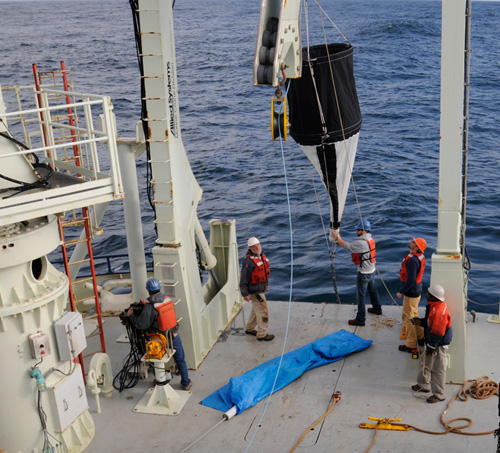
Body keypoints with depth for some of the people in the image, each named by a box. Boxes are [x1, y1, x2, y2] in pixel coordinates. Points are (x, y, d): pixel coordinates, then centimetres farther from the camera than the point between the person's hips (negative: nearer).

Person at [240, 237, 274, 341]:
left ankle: (249, 328, 38)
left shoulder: (262, 255, 4)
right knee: (263, 310, -3)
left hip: (261, 287, 9)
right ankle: (262, 334, 8)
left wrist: (266, 283, 24)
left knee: (256, 309, 22)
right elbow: (244, 278, -22)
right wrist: (245, 294, -20)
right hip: (255, 290, -9)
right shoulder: (249, 261, -24)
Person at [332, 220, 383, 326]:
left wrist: (336, 237, -7)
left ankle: (360, 319, 9)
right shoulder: (370, 239, 3)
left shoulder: (361, 243, -28)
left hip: (364, 273, -10)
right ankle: (377, 309, 47)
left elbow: (347, 246, -18)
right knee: (372, 290, 27)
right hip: (371, 270, 10)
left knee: (360, 295, 1)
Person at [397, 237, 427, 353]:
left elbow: (410, 281, -29)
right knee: (414, 315, 25)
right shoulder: (421, 257, 2)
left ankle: (411, 345, 11)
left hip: (411, 293, -10)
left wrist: (401, 292, -16)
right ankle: (420, 337, 38)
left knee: (408, 317, 2)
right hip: (417, 290, 10)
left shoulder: (412, 261, -29)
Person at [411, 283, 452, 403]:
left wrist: (431, 347, -20)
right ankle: (423, 385, 42)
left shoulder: (439, 311, -31)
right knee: (425, 361, 24)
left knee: (437, 369, 2)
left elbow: (437, 332, -27)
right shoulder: (433, 306, 2)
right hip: (432, 342, 11)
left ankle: (438, 394, 16)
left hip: (439, 344, -11)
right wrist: (421, 321, 3)